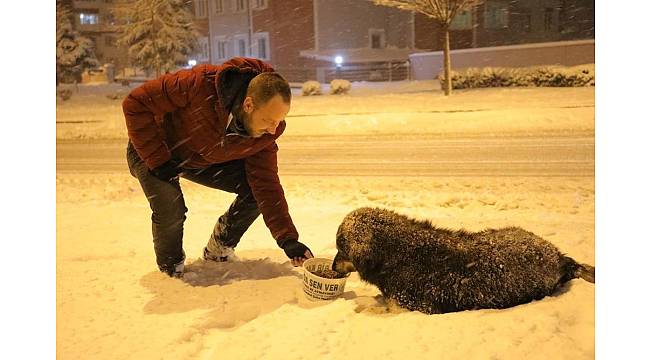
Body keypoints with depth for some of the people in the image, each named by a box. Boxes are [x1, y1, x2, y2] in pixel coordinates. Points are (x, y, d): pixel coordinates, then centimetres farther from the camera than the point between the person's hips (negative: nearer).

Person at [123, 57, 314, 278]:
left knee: (256, 190, -10)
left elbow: (266, 185, -17)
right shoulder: (200, 85, -39)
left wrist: (288, 239, -24)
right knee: (170, 210, -28)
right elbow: (136, 103, -30)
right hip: (153, 152, -4)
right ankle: (171, 268, 7)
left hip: (205, 161, 5)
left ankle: (218, 251, 15)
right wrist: (158, 160, -32)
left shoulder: (265, 134, -23)